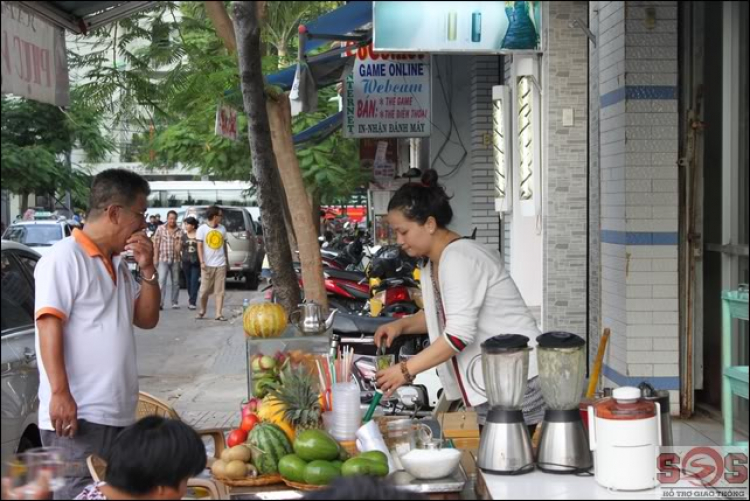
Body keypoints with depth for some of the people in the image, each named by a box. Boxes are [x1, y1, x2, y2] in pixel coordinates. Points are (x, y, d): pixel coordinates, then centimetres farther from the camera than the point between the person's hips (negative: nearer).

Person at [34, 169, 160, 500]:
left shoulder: (117, 264, 18)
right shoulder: (65, 257, -9)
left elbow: (147, 319, 20)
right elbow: (49, 326, -16)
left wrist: (148, 270, 5)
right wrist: (60, 394, -24)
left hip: (118, 413, 9)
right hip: (78, 415, -9)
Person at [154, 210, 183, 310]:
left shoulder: (179, 231, 3)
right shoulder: (160, 229, 1)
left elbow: (180, 245, 4)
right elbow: (156, 244, 2)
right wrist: (156, 258, -1)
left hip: (175, 259, 2)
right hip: (163, 259, -2)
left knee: (176, 282, 9)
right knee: (162, 280, -13)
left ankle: (175, 302, 20)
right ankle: (160, 303, -18)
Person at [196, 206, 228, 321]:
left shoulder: (222, 228, 9)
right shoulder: (202, 229, -2)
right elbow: (199, 246, -5)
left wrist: (227, 260, 17)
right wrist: (202, 262, -13)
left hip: (221, 264, 3)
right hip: (207, 264, -3)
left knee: (220, 291, -1)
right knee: (204, 290, 2)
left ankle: (218, 314, 0)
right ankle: (202, 311, 21)